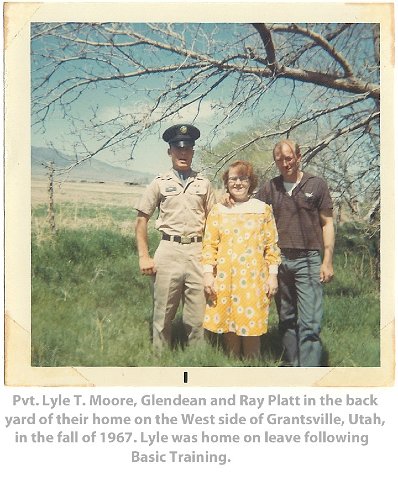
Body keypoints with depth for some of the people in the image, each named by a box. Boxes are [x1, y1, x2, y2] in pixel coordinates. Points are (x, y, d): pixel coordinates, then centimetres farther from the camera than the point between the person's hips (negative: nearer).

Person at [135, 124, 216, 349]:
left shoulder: (204, 184, 11)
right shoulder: (160, 183, 6)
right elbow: (142, 221, 6)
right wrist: (144, 257, -1)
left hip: (198, 251, 1)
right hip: (168, 251, -1)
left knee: (197, 317, 5)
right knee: (163, 315, 4)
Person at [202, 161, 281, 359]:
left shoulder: (263, 210, 7)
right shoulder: (218, 210, 8)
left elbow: (272, 245, 5)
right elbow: (209, 244, 5)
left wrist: (273, 275, 0)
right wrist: (208, 273, -3)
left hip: (254, 279, -1)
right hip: (225, 279, 1)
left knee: (251, 327, -1)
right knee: (228, 327, 6)